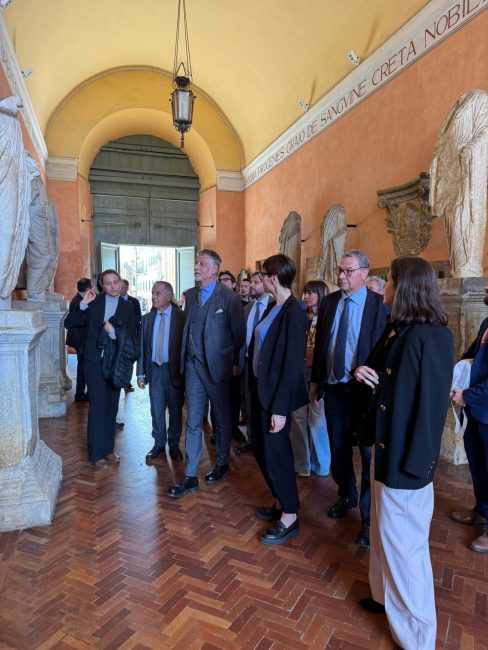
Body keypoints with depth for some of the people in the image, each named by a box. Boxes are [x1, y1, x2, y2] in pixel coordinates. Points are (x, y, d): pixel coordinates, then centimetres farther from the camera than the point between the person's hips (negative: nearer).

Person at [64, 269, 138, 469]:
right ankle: (96, 454, 8)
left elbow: (131, 337, 1)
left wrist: (114, 332, -14)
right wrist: (83, 304, -14)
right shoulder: (94, 302, 0)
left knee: (111, 406, 11)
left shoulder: (127, 307, 4)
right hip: (94, 361, -2)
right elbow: (69, 324, -5)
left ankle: (108, 448, 25)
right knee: (97, 406, -3)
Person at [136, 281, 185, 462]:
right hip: (154, 370, 3)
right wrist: (140, 373, 4)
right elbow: (142, 347, 7)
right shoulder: (147, 318, 5)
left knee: (175, 409, 10)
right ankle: (159, 444, 27)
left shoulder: (181, 317, -9)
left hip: (174, 370, -3)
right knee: (157, 410, 12)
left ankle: (174, 445, 26)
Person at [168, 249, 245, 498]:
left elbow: (238, 333, -7)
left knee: (221, 419, 14)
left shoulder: (229, 297, -9)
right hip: (193, 364, 4)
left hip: (216, 365, -4)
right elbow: (187, 328, 10)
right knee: (193, 421, 7)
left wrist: (235, 363, -7)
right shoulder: (190, 294, 8)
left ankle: (222, 464, 34)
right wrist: (185, 358, 4)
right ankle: (190, 476, 16)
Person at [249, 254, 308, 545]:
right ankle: (281, 502, 37)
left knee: (275, 451, 4)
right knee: (261, 448, 18)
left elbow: (294, 364, -20)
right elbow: (263, 347, 8)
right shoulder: (274, 307, 6)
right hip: (260, 388, 9)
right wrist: (256, 388, 6)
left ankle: (290, 516, 24)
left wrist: (280, 408, -20)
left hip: (276, 393, -9)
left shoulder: (293, 312, -18)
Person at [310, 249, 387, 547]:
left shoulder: (379, 305, -11)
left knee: (368, 453, 6)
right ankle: (346, 496, 43)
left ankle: (369, 518, 22)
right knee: (338, 449, 19)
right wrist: (316, 381, 11)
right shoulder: (329, 302, 5)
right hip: (333, 388, 5)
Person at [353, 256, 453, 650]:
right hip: (389, 448, 9)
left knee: (403, 543, 8)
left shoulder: (429, 338, -23)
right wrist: (363, 373, -5)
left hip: (406, 459, -9)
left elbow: (430, 406, -24)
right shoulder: (398, 330, 7)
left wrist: (411, 464, -21)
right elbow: (379, 373, 18)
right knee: (386, 535, 24)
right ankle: (387, 597, 46)